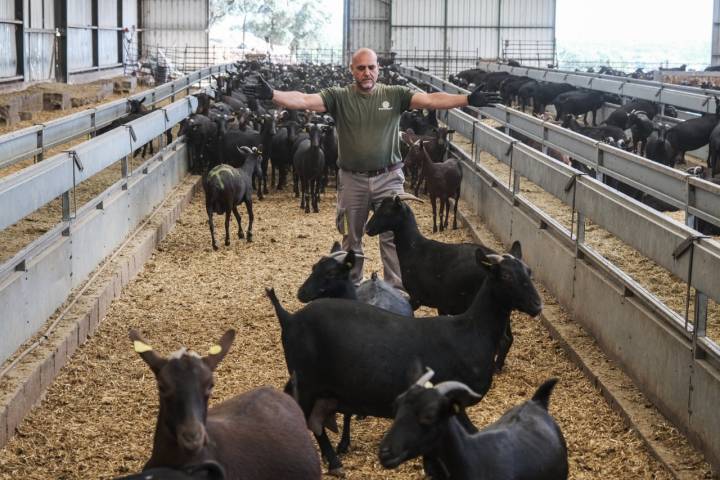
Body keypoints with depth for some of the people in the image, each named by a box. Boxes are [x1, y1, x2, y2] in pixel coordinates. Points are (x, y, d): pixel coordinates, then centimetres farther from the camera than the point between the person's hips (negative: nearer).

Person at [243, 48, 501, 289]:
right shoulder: (339, 96, -2)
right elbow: (304, 100, -14)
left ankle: (397, 290, 6)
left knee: (393, 235, -2)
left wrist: (468, 100, -22)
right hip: (352, 180, 1)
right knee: (351, 237, 14)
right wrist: (272, 95, -30)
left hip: (388, 179, -1)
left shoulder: (395, 94, -1)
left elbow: (431, 100, -10)